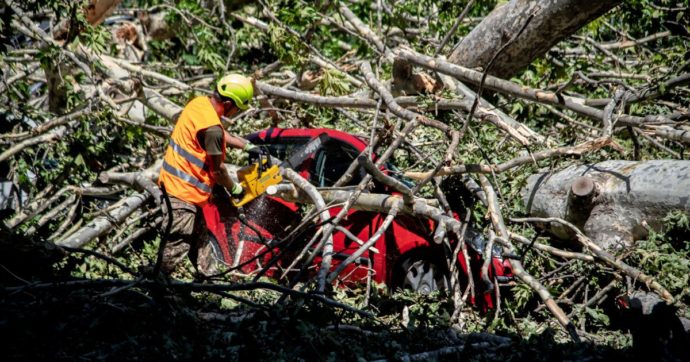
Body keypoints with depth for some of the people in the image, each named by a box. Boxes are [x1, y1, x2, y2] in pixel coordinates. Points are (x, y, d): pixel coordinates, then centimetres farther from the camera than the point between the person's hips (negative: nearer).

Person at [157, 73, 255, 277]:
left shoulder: (200, 103, 1)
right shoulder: (211, 128, -25)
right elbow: (217, 170, -13)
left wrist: (247, 146, 23)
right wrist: (234, 189, 4)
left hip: (172, 180, 10)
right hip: (183, 192, -10)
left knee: (199, 235, 22)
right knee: (177, 246, -4)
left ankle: (210, 276, 34)